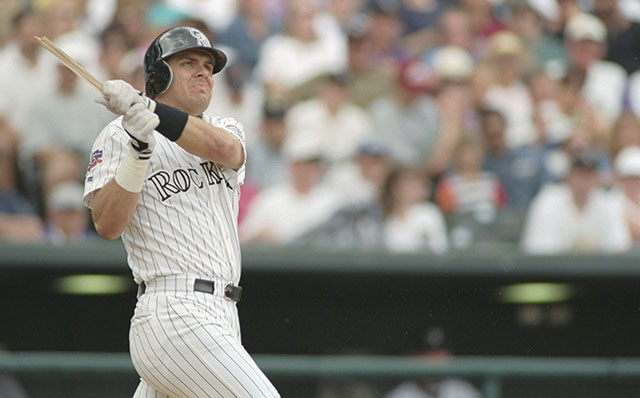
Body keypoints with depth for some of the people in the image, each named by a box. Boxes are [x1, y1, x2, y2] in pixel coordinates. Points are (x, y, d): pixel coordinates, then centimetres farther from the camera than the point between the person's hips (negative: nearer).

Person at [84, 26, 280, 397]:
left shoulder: (228, 129, 18)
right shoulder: (119, 137, 2)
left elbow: (223, 148, -9)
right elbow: (107, 225, -11)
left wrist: (148, 109, -20)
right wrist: (140, 148, -22)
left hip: (221, 320, 7)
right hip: (175, 313, -7)